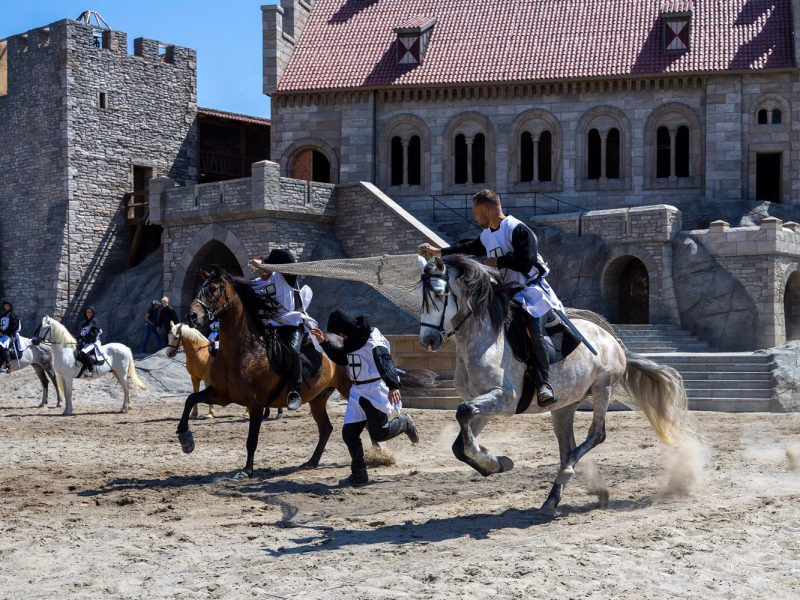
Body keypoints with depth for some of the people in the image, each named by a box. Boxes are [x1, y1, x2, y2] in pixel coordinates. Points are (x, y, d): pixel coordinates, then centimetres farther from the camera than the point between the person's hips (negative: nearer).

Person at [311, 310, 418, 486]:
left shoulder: (372, 339, -19)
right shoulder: (351, 340, 9)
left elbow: (385, 361, -32)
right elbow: (341, 358, 26)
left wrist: (393, 385, -46)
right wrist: (324, 343, 16)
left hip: (376, 389, -8)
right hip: (357, 391, 8)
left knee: (378, 434, -2)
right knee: (349, 432, 2)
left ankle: (404, 423, 27)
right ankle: (359, 474, 11)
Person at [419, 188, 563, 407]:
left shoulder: (518, 230, -15)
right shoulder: (486, 235, 12)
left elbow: (525, 262, -25)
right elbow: (469, 248, 32)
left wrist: (497, 262, -14)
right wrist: (439, 252, 40)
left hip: (531, 290, -9)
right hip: (504, 294, 9)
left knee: (534, 332, -27)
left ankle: (544, 384, -27)